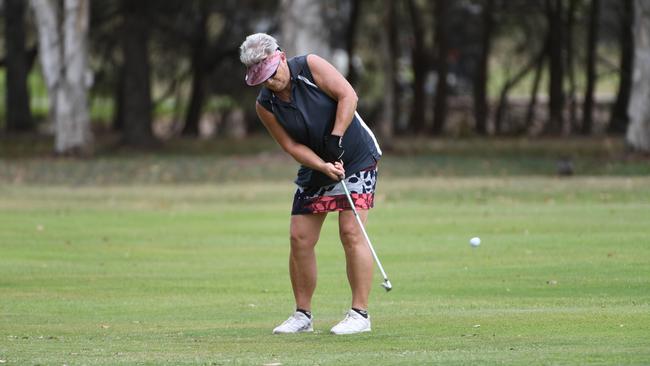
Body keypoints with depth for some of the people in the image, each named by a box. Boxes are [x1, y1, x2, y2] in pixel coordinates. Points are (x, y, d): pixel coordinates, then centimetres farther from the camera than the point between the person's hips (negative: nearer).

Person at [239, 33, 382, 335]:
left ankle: (360, 313, -13)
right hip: (315, 168, 5)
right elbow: (292, 145, -10)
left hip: (357, 159, -5)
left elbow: (347, 95, -18)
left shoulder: (310, 66, -16)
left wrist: (335, 137, -25)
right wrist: (324, 166, -25)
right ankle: (303, 315, 11)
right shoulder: (265, 106, -8)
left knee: (351, 232, -14)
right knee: (299, 238, 0)